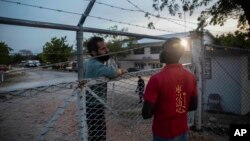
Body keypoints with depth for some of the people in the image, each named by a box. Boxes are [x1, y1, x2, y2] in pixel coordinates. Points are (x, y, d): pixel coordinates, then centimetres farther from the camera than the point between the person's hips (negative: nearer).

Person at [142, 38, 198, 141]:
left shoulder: (157, 79, -23)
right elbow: (193, 106, 5)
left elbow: (146, 114, -21)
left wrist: (158, 110, -2)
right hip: (182, 132, 5)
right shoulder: (191, 77, -6)